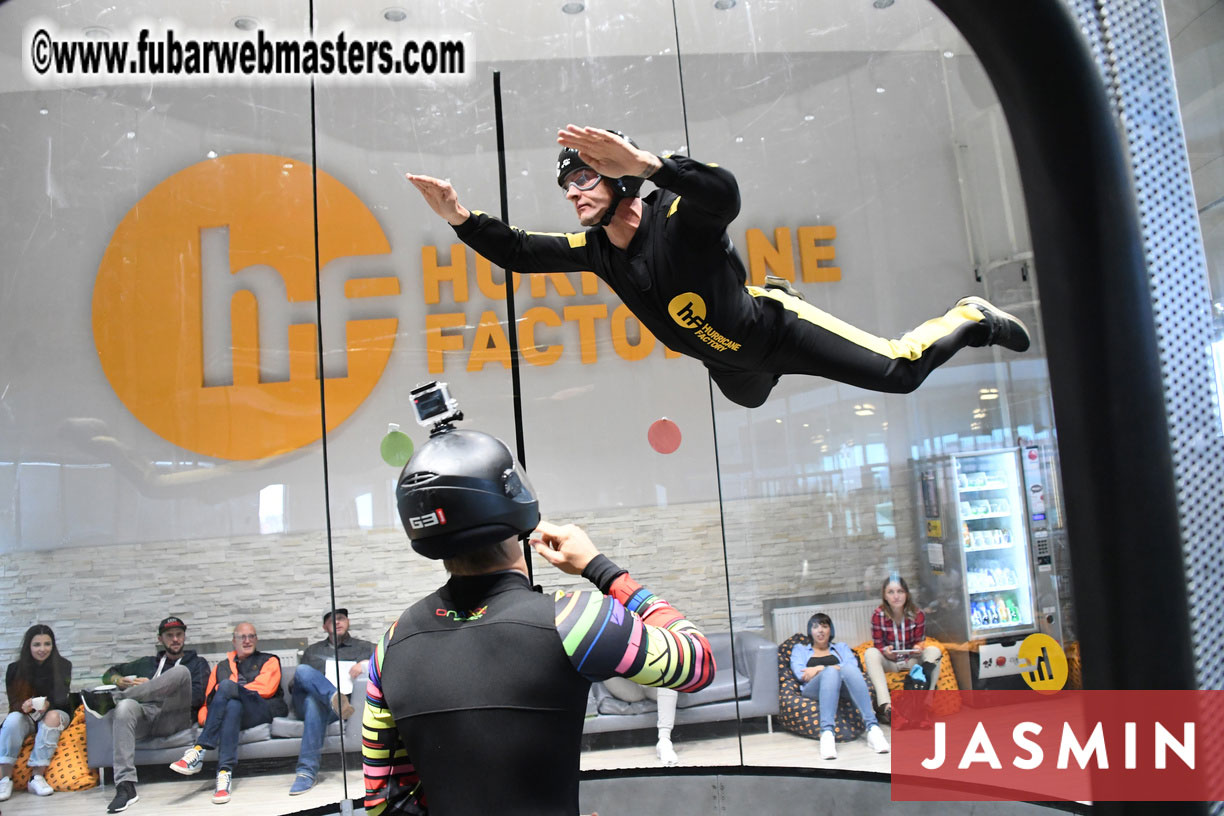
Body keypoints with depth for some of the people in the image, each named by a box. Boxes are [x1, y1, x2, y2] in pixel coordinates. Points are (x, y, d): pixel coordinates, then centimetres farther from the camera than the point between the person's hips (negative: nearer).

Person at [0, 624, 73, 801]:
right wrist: (23, 706, -30)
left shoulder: (63, 666, -5)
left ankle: (37, 776, -33)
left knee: (53, 716, -35)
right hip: (27, 717, 1)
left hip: (55, 713, -1)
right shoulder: (15, 669, -2)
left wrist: (47, 704, -34)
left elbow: (61, 698, -10)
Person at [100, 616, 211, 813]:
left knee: (180, 671, -28)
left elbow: (197, 696, 6)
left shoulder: (197, 663, 23)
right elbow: (110, 673, 36)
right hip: (144, 715, 3)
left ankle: (111, 699, -23)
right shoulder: (147, 663, 34)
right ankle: (125, 786, -42)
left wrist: (157, 688, 0)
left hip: (174, 717, -3)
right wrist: (119, 680, 11)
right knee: (125, 706, -35)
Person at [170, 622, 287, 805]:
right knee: (233, 706, -37)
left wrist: (231, 690, -2)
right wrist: (204, 716, -3)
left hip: (263, 710, -2)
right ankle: (225, 773, -46)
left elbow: (265, 688, 3)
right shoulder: (221, 667, 31)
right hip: (232, 711, 2)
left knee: (226, 685, -31)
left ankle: (199, 751, -36)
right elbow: (208, 697, 19)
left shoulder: (269, 661, 22)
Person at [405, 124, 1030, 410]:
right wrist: (459, 216, -22)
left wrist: (643, 163, -66)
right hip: (731, 366, 7)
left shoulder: (680, 216, -30)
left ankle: (969, 320, 18)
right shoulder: (594, 247, -10)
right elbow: (517, 252, -7)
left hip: (775, 326, -7)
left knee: (900, 372, -10)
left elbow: (725, 192, -52)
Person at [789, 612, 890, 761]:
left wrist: (820, 668, -2)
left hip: (842, 689, 1)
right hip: (814, 690, -1)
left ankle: (872, 728, -47)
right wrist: (828, 669, -2)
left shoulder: (841, 647, 32)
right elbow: (800, 673, 8)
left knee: (849, 669, -34)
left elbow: (853, 665, 8)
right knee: (831, 672, -37)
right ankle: (827, 734, -55)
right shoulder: (800, 649, 30)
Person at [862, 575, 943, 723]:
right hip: (889, 661, -1)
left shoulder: (917, 614, -10)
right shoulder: (878, 615, -13)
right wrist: (885, 651, -31)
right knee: (870, 653, -31)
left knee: (934, 650, -26)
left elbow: (919, 642, -1)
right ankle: (885, 705, -45)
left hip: (912, 660, 1)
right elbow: (877, 645, -7)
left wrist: (917, 649, -26)